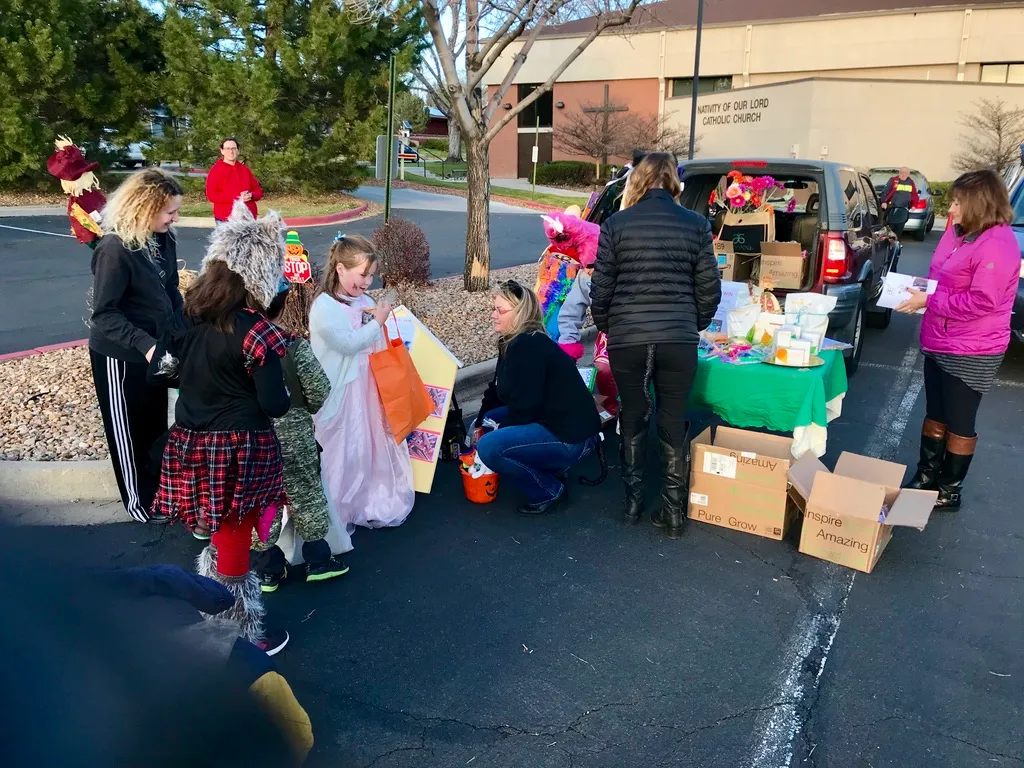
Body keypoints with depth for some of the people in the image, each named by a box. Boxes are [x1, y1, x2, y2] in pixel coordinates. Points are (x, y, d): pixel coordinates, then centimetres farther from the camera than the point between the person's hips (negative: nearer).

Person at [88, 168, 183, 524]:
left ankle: (158, 488, 40)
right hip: (120, 354, -7)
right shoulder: (115, 249, -25)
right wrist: (145, 344, -33)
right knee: (129, 429, 11)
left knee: (157, 422, 20)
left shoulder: (163, 240, -3)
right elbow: (104, 314, -24)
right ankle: (138, 501, 29)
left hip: (157, 347, 7)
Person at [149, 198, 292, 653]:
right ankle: (244, 639, 26)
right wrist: (285, 394, 3)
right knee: (234, 547, 8)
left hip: (192, 442, 7)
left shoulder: (187, 315, -1)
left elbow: (160, 372, 9)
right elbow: (274, 405, -19)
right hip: (238, 449, -6)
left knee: (215, 539, 25)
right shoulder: (254, 331, -21)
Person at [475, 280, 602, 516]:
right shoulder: (512, 343, 10)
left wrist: (500, 429, -8)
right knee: (489, 420, 18)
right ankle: (552, 468, 14)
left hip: (571, 436, -11)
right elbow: (497, 390, 17)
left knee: (488, 447, -22)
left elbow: (525, 405, -23)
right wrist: (480, 424, 9)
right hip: (549, 420, 11)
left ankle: (549, 491, -3)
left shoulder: (528, 346, -21)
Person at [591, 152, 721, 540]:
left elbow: (601, 289, 0)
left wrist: (605, 326, 18)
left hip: (627, 339, 0)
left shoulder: (615, 224, -1)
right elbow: (709, 289, 4)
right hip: (678, 340, 1)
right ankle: (673, 513, 17)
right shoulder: (696, 224, 2)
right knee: (673, 423, 11)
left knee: (633, 418, 17)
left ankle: (633, 501, 26)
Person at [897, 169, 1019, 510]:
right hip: (939, 343, 9)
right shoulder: (959, 232, 7)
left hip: (970, 352, -9)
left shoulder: (997, 245, -21)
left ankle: (950, 491, 20)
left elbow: (980, 302, -26)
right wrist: (921, 291, 0)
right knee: (935, 415, 18)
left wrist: (928, 301, -21)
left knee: (959, 424, 5)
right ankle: (926, 477, 32)